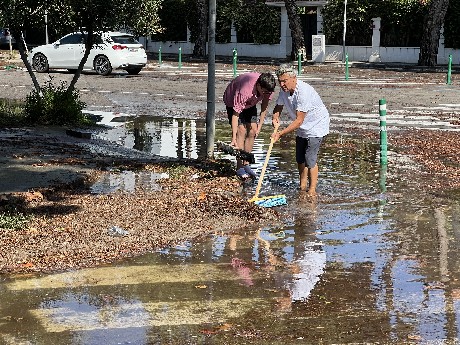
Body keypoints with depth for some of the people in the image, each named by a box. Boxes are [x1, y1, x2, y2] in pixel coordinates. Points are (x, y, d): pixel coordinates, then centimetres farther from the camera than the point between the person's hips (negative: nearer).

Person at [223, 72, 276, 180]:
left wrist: (260, 125, -8)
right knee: (241, 131, -15)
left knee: (252, 131, -4)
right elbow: (235, 114, -37)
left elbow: (265, 104, -7)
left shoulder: (268, 88, -27)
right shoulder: (244, 91, -43)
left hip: (250, 103, 6)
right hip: (232, 101, -6)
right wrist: (234, 138, -36)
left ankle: (246, 164, 7)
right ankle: (239, 168, -11)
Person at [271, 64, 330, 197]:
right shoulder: (284, 90, -7)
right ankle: (302, 187, 25)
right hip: (302, 128, 8)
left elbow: (299, 120, -33)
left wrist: (280, 133, -34)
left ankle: (312, 190, -1)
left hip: (316, 126, -8)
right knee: (300, 158, 12)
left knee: (310, 158, -12)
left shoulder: (304, 92, -33)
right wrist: (275, 117, -15)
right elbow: (278, 107, 9)